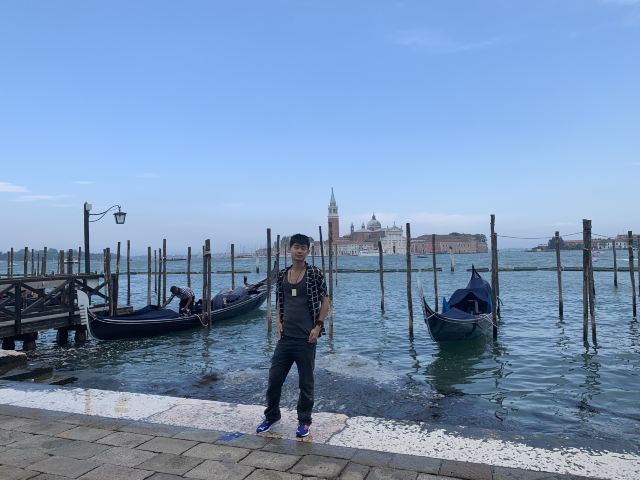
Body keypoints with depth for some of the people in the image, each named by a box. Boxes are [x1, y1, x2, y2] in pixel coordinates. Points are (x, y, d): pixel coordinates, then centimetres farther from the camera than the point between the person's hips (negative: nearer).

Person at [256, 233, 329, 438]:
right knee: (274, 377, 11)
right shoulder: (282, 275, 6)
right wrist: (278, 322, 3)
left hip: (306, 338, -4)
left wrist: (318, 326, -9)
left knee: (306, 382, 8)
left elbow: (325, 300, -3)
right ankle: (271, 416, 32)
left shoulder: (315, 273, -6)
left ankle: (304, 421, 26)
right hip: (285, 337, 4)